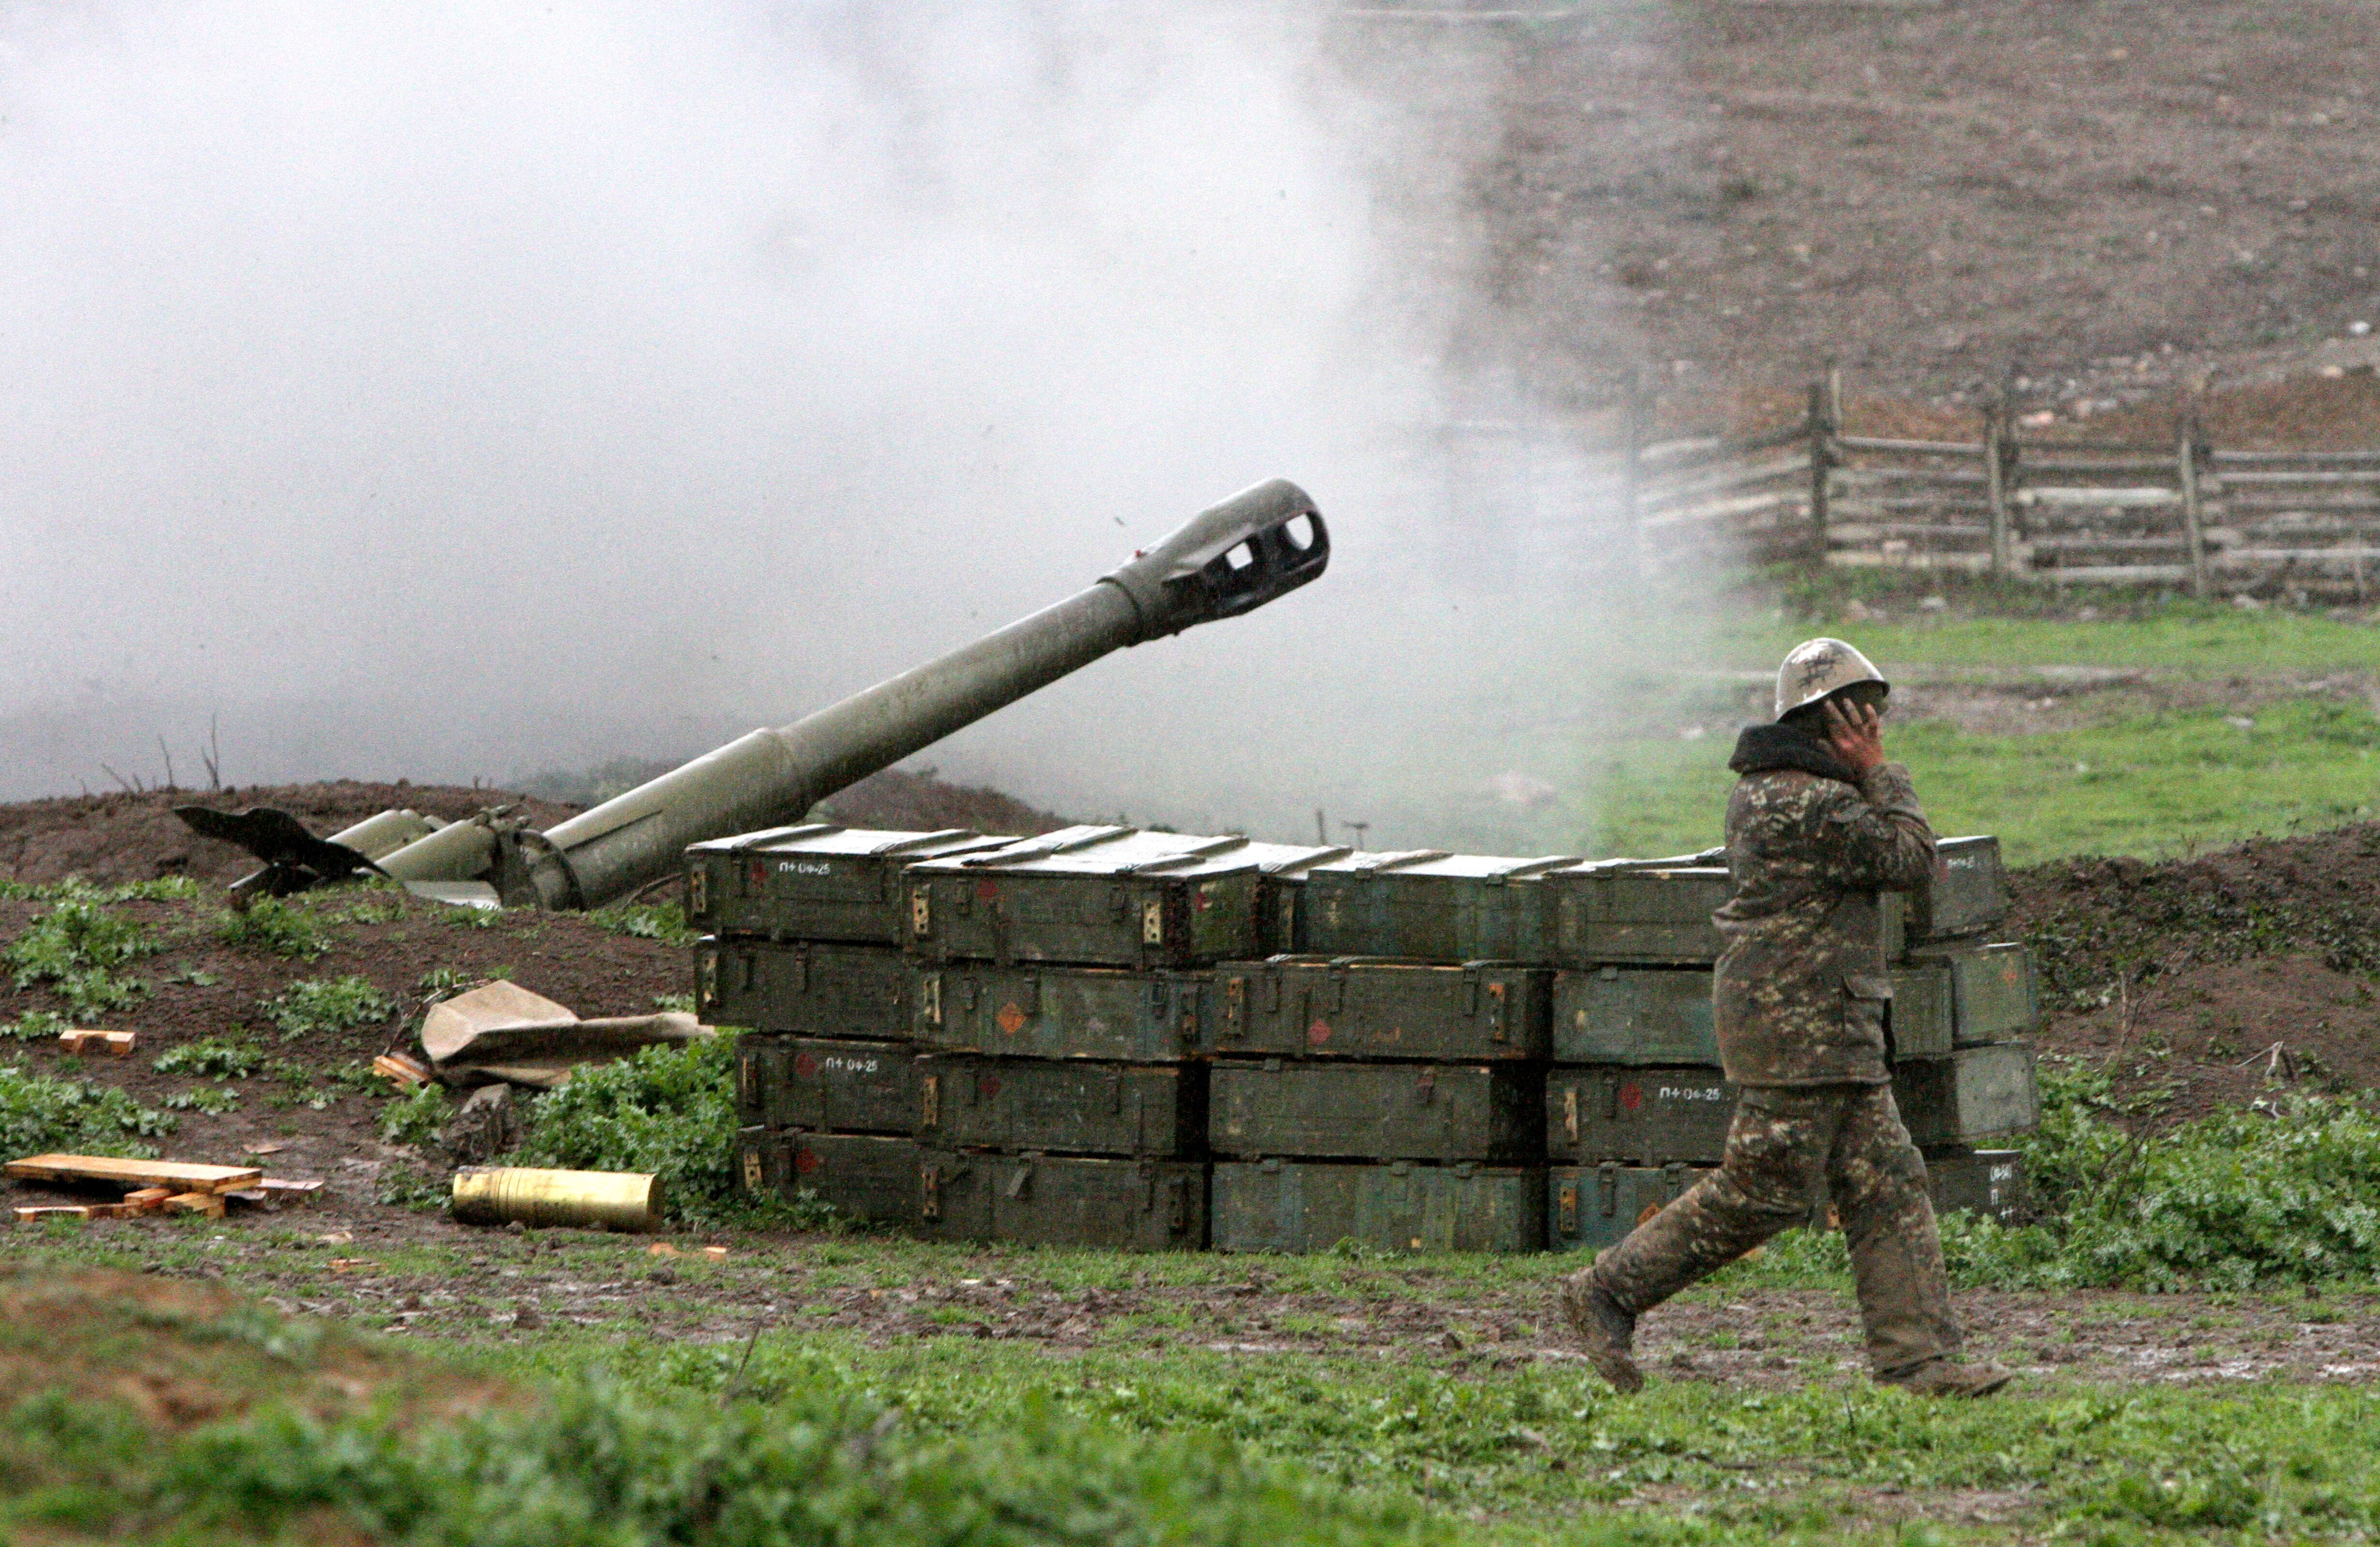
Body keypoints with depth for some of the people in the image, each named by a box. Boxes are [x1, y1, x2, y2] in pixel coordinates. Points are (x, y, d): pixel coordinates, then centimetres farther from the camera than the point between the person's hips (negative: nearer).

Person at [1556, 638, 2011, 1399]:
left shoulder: (1765, 790, 14)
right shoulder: (1815, 806, -19)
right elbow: (1910, 860, -12)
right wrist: (1879, 774, -5)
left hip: (1836, 1030, 11)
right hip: (1799, 1022, -11)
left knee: (1887, 1183, 6)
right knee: (1765, 1190, -5)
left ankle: (1916, 1356, 4)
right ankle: (1608, 1294, 3)